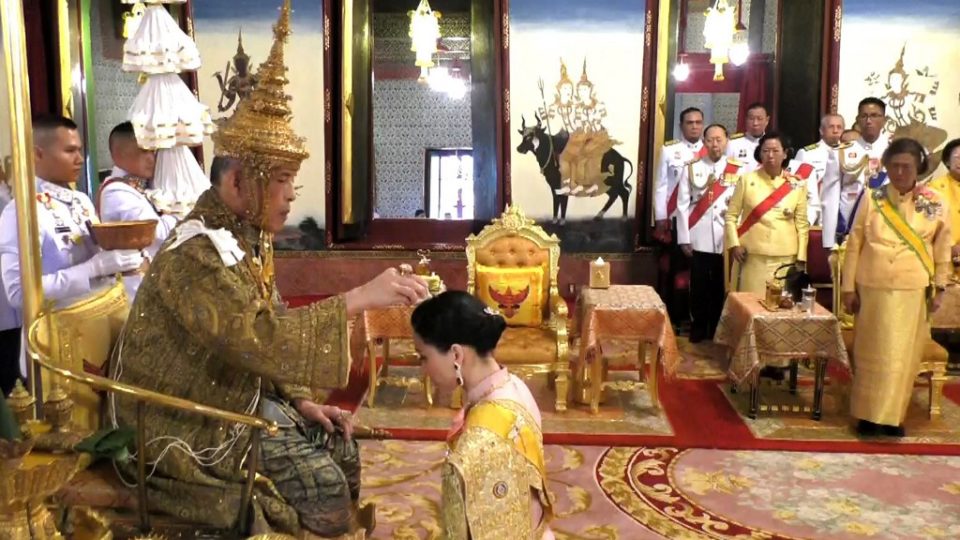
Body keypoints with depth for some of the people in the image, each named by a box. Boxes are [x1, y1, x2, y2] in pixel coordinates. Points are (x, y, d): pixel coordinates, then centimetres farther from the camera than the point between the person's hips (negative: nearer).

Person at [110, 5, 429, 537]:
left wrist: (300, 401, 0)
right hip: (186, 421, -8)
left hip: (236, 396, 8)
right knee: (324, 488, -12)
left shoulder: (248, 235, 3)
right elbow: (260, 337, -40)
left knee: (341, 448, 5)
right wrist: (359, 297, -39)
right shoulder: (196, 254, -27)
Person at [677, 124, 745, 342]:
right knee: (699, 287, 6)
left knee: (721, 288, 7)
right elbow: (683, 204, 1)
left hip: (726, 239, 0)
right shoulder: (692, 168, 3)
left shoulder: (738, 170, 4)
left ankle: (717, 331, 19)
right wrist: (684, 238, -3)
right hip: (699, 239, 0)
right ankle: (698, 330, 18)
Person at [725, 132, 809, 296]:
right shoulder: (747, 180, 1)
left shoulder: (797, 185, 4)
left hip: (785, 259, 1)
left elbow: (802, 223, 6)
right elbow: (731, 216, 3)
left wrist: (801, 258, 2)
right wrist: (734, 244, -8)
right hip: (752, 257, -1)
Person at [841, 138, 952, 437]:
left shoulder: (936, 204, 0)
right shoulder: (872, 198, -2)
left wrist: (939, 287, 7)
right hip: (873, 288, 0)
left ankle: (892, 415, 18)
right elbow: (854, 244, 0)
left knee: (903, 355, 6)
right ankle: (868, 414, 16)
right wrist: (849, 287, -1)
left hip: (912, 291, 1)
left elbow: (942, 249, 8)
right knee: (871, 353, 6)